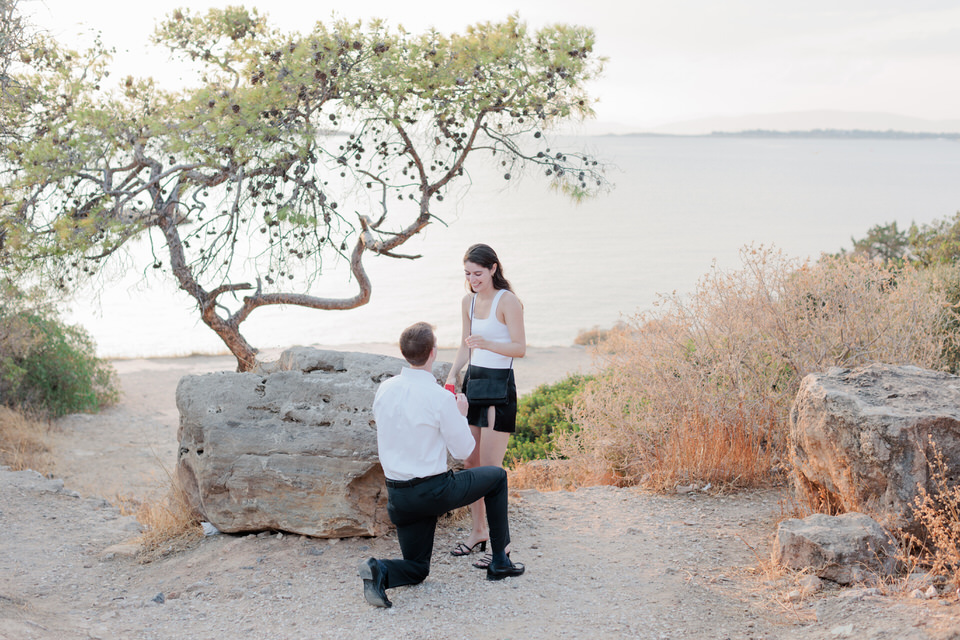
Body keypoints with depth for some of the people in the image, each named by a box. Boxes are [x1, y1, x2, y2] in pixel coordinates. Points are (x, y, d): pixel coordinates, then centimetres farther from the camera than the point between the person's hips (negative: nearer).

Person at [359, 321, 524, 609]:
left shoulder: (385, 389, -1)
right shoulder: (440, 398, -17)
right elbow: (463, 450, -7)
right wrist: (461, 415, 10)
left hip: (397, 495, 5)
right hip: (434, 491, -5)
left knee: (417, 570, 21)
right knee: (497, 477, 21)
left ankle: (379, 571, -13)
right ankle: (499, 562, 25)